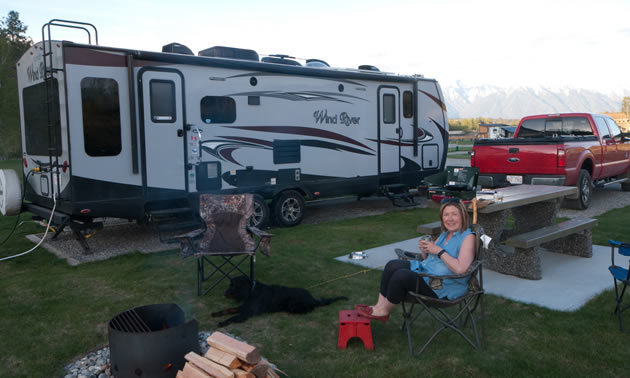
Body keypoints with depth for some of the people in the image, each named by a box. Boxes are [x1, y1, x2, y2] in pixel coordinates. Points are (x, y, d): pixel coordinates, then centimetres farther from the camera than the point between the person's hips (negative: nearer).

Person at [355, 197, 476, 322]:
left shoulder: (468, 237, -12)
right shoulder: (445, 233, 14)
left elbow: (460, 269, -25)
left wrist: (439, 251, -20)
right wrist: (424, 250, -2)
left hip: (444, 287, -9)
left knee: (401, 275, -24)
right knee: (393, 265, -8)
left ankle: (383, 311, -4)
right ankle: (380, 305, -7)